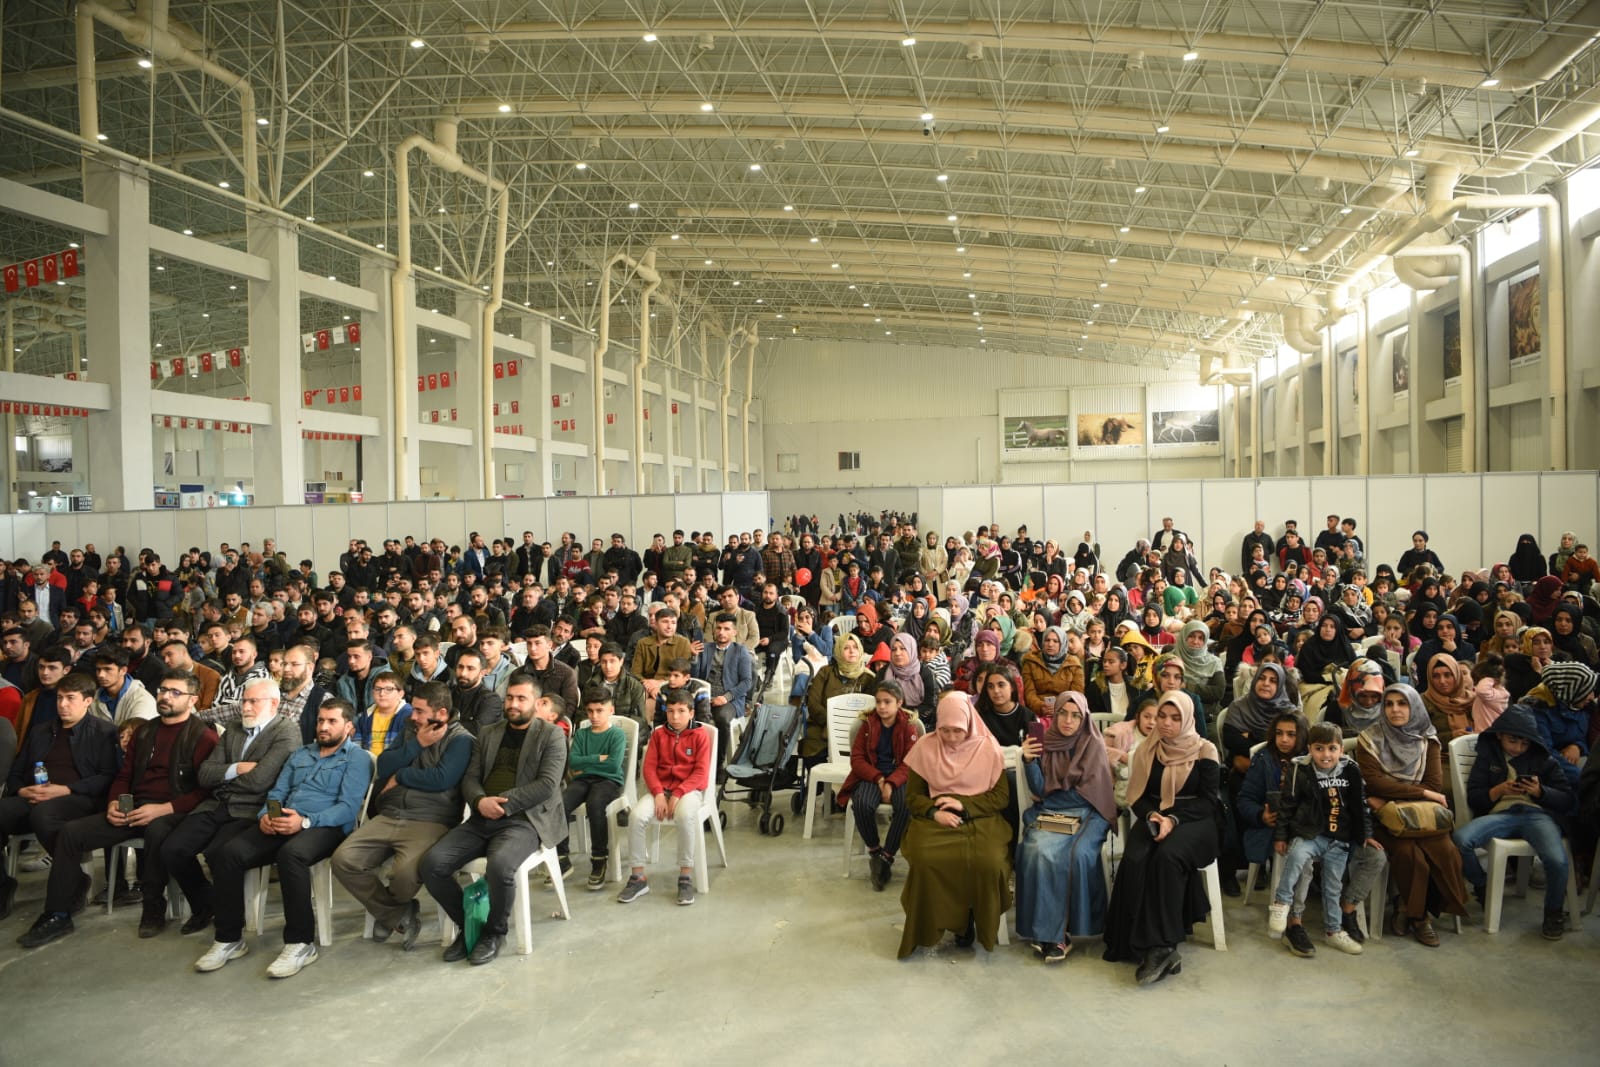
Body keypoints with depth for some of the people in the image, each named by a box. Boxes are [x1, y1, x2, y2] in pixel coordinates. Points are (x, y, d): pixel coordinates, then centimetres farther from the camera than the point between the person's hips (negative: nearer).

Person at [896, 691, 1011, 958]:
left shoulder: (988, 748, 2)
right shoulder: (925, 747, 3)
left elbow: (1002, 796, 2)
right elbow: (913, 796, 6)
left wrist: (963, 804, -11)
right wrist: (934, 812, -15)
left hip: (979, 820, 0)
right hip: (935, 820, 0)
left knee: (987, 863, -31)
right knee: (925, 861, -32)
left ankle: (971, 920, -1)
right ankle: (931, 925, -6)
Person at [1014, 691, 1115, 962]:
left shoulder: (1094, 746, 3)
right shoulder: (1044, 743, 7)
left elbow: (1091, 792, 0)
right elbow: (1039, 790, -1)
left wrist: (1053, 795, -2)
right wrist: (1029, 761, -15)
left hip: (1086, 815, -1)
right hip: (1048, 815, 1)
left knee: (1077, 854, -31)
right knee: (1040, 851, -29)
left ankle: (1063, 929, -17)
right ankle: (1046, 929, -20)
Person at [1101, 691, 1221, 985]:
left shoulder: (1204, 751, 1)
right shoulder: (1146, 751, 12)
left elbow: (1208, 800, -3)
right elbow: (1138, 796, 11)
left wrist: (1174, 819, -18)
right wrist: (1151, 815, -12)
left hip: (1193, 821, -3)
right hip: (1154, 818, 3)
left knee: (1167, 856, -35)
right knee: (1135, 860, -29)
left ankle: (1159, 945, -31)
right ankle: (1161, 948, -27)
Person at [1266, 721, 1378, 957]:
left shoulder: (1350, 771, 1)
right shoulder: (1300, 771, -9)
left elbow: (1361, 806, 14)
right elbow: (1286, 805, -5)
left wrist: (1366, 835, 13)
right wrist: (1280, 836, -5)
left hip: (1340, 840, 4)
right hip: (1309, 834, -3)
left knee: (1333, 887, 8)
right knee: (1297, 854, -34)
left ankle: (1333, 930, 27)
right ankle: (1281, 903, -23)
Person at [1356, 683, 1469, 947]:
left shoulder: (1427, 739, 9)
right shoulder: (1370, 739, 1)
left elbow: (1435, 785, -1)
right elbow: (1374, 782, -10)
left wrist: (1392, 800, -13)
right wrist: (1422, 792, -13)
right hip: (1385, 816, -3)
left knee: (1444, 851, -27)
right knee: (1407, 851, -31)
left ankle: (1408, 906, -2)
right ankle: (1418, 915, -4)